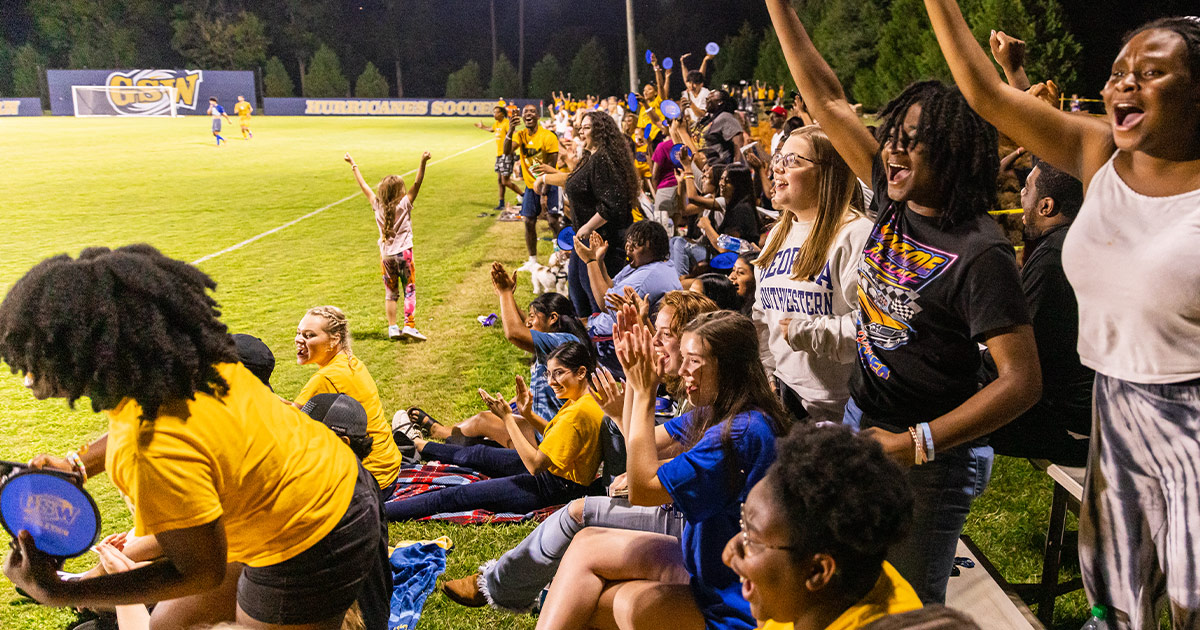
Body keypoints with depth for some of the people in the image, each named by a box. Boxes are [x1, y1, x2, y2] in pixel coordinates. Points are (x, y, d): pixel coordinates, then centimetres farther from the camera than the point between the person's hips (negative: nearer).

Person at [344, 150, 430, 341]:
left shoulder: (377, 206, -1)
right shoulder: (404, 204, -10)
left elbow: (363, 185, 8)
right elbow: (417, 184, -16)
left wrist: (353, 165, 17)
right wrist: (423, 163, -24)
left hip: (386, 255, 4)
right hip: (404, 253, -4)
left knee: (390, 292, 11)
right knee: (409, 290, 2)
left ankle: (392, 328, 12)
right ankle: (409, 325, -5)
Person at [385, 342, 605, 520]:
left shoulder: (578, 413, -30)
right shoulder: (581, 399, 1)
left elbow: (535, 464, -27)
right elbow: (555, 435, 15)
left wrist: (507, 418, -23)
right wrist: (528, 414, -2)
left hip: (553, 488, -9)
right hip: (551, 470, 9)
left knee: (457, 496, -7)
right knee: (479, 454, 24)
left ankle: (379, 512, 0)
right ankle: (418, 445, 47)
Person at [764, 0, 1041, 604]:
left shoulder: (980, 254, -21)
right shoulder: (893, 201, -1)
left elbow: (1023, 380, -22)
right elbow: (827, 101, 3)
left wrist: (915, 443, -25)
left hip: (930, 460, -7)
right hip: (862, 422, 7)